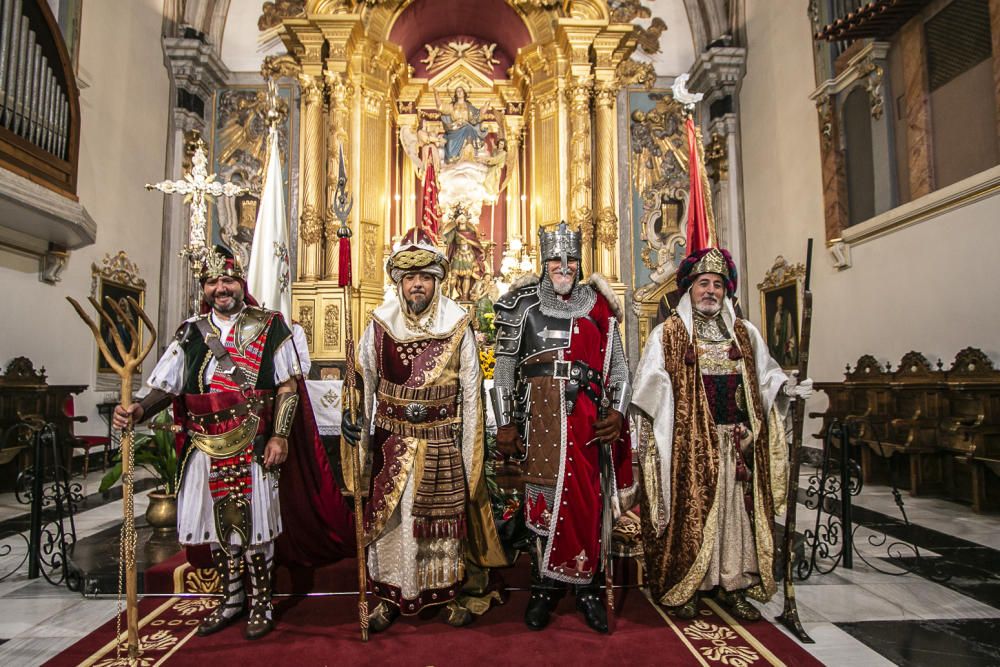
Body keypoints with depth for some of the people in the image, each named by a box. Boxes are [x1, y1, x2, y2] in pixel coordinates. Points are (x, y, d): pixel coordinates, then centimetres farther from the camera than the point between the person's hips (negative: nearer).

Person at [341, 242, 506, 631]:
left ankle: (449, 594, 32)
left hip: (442, 443, -1)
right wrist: (356, 425, -10)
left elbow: (471, 392, -3)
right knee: (388, 518, 9)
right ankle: (389, 596, 29)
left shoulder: (457, 326, -6)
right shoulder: (380, 324, -2)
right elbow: (363, 381, 4)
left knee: (445, 517, 12)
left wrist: (469, 451, -4)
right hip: (391, 442, 1)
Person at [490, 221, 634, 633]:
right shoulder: (524, 304, 6)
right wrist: (505, 423, -1)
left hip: (587, 414, 1)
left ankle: (586, 587, 22)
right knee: (542, 496, 3)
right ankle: (545, 585, 20)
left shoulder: (598, 305, 11)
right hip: (540, 412, -1)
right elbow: (504, 367, 4)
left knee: (586, 499, 4)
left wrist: (617, 411, -4)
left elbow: (618, 365, 10)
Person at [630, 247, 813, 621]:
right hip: (689, 444, -4)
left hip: (736, 443, 4)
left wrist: (786, 387, -2)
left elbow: (765, 375, 17)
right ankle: (684, 589, 14)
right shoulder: (667, 334, 2)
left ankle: (733, 586, 20)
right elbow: (650, 387, -3)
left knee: (737, 510, 7)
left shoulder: (745, 334, 15)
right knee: (689, 513, 0)